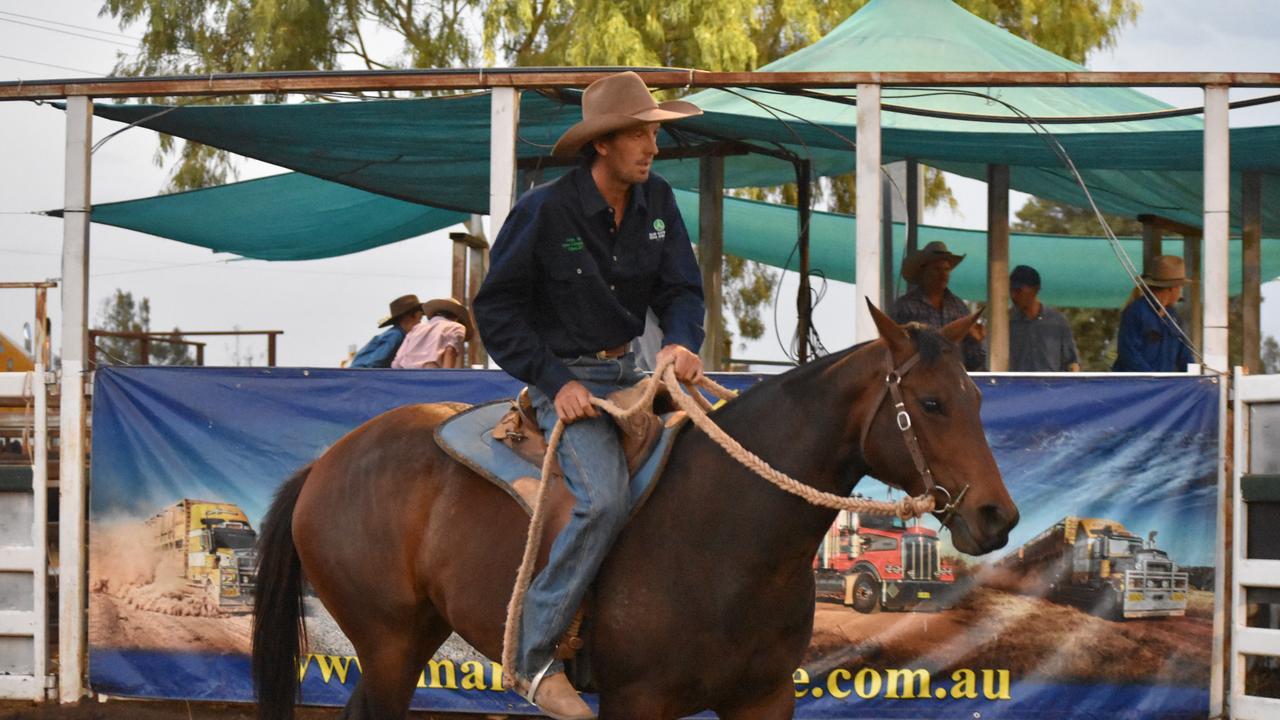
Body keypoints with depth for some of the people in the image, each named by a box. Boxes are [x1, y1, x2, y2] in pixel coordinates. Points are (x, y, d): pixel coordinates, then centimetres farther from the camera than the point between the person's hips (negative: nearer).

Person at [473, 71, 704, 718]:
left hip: (630, 370, 7)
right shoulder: (544, 211, -15)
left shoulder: (657, 202, 2)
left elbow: (681, 288, 3)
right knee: (605, 500, -27)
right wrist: (555, 382, -15)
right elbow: (495, 309, -9)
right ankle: (535, 656, -19)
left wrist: (682, 343, -20)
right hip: (566, 378, -7)